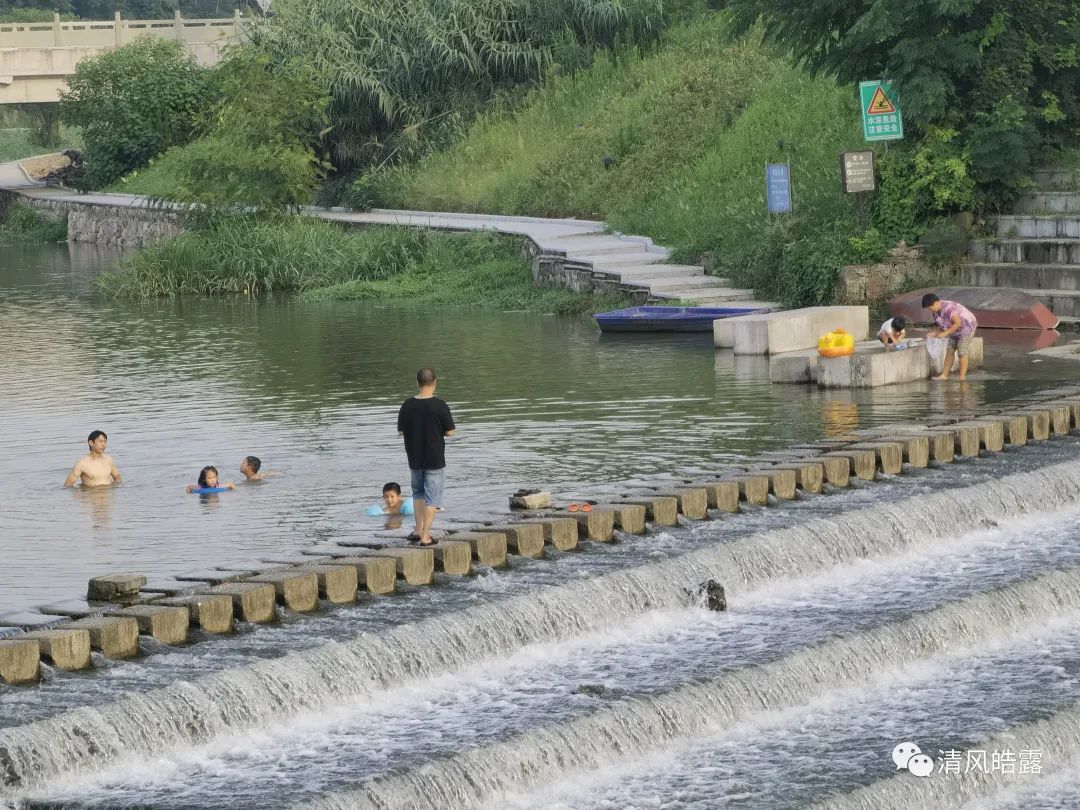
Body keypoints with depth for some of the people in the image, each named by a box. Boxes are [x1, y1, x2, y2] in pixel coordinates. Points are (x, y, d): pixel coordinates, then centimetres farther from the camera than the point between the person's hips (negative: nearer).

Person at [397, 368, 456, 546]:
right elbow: (450, 431, -9)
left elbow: (401, 431, 2)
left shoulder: (407, 405, -4)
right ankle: (425, 536, -1)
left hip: (415, 459, 4)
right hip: (435, 459, -4)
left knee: (418, 492, 23)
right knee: (432, 496, 3)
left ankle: (418, 530, 22)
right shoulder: (439, 406, -14)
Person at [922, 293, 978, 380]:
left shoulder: (948, 308, -32)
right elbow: (942, 325, 5)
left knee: (962, 353, -10)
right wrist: (935, 333, -13)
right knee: (950, 351, 4)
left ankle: (962, 377, -7)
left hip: (967, 326, -9)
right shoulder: (936, 312, -3)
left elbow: (958, 323, -33)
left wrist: (946, 333, -32)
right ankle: (944, 375, 7)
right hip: (955, 331, 9)